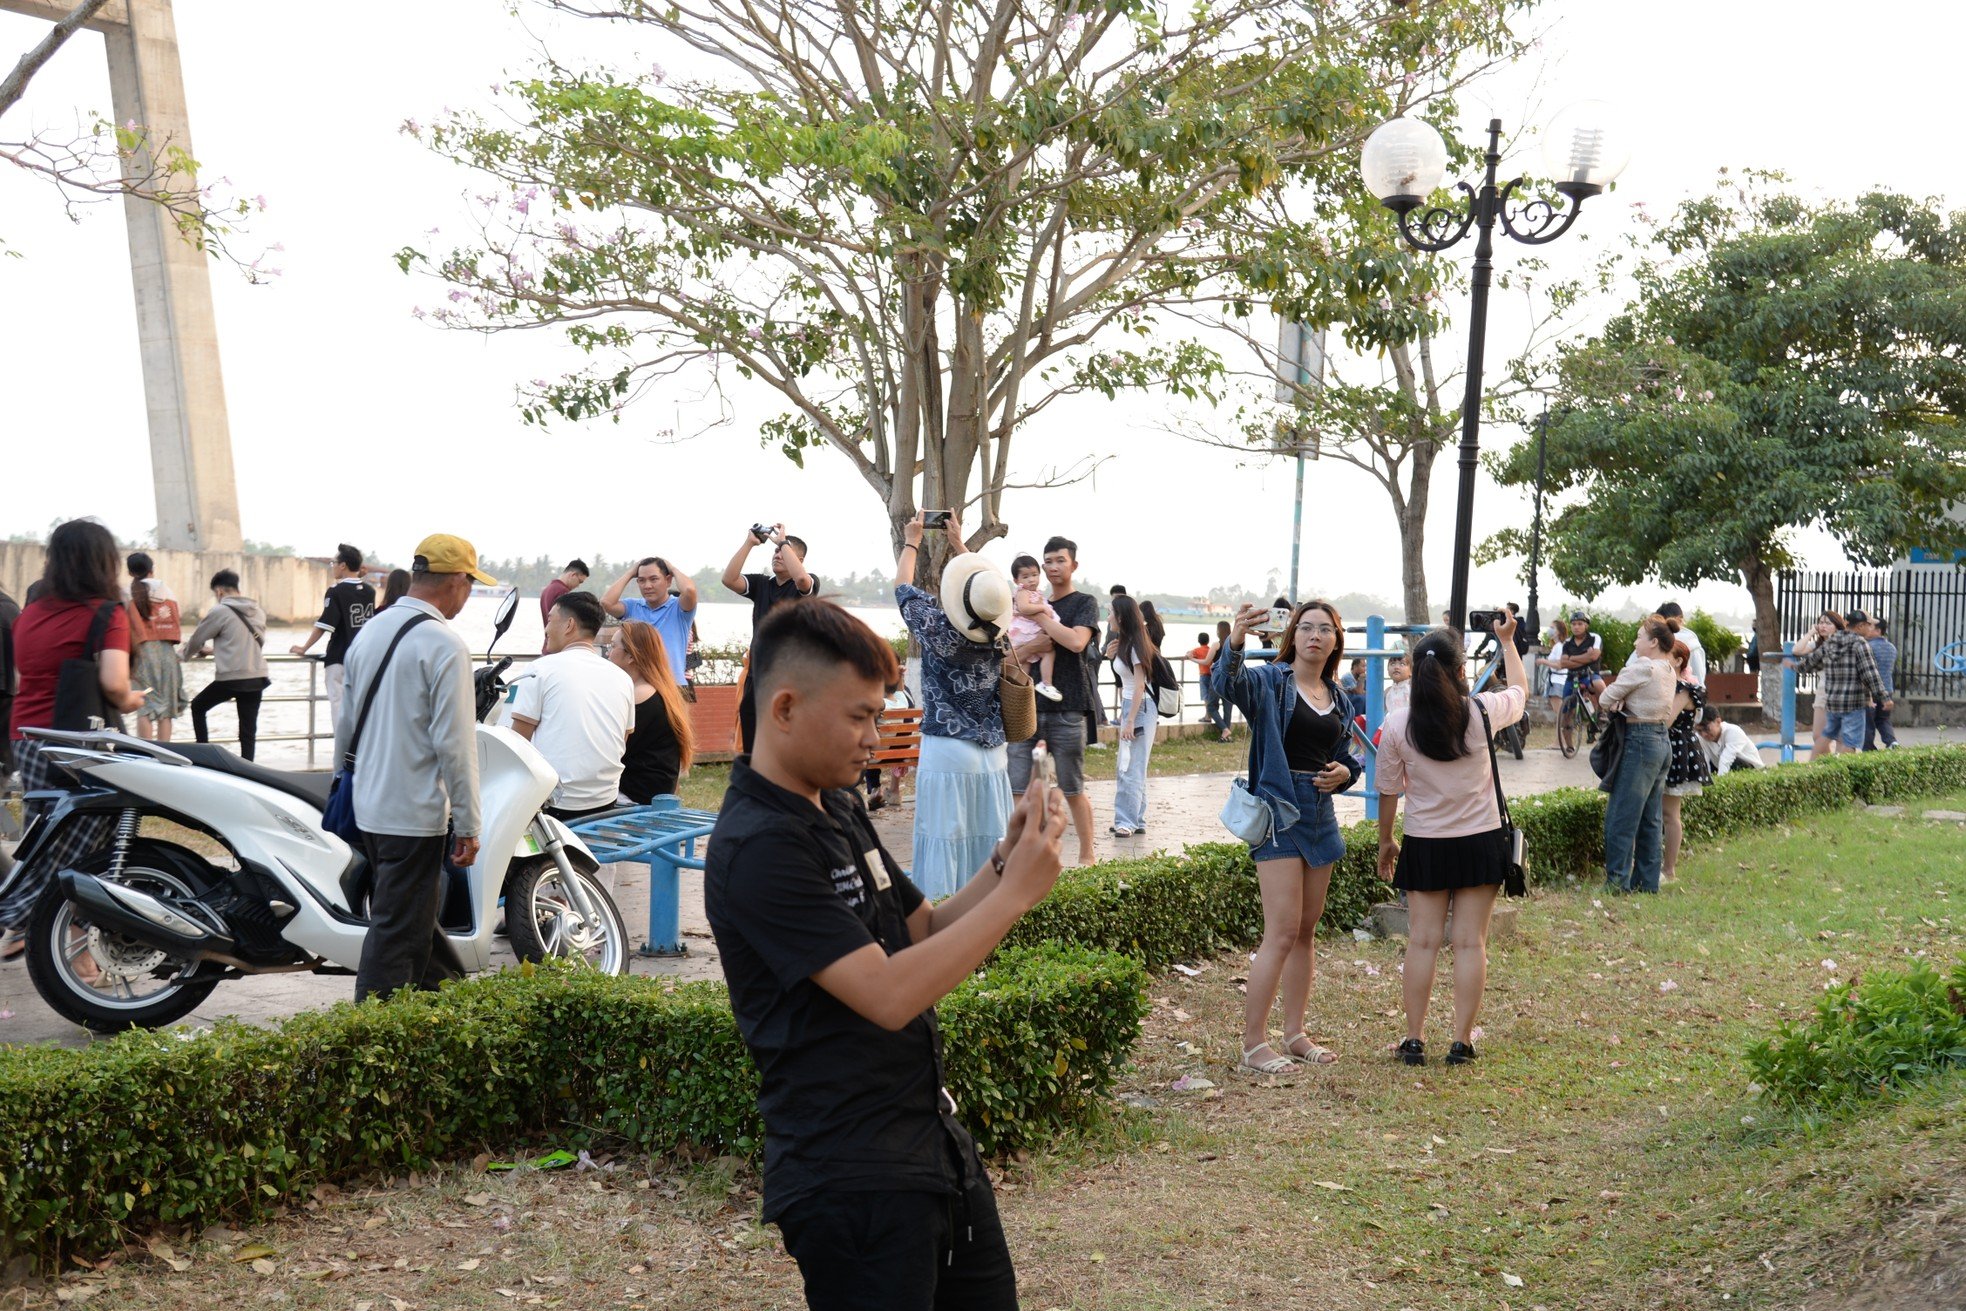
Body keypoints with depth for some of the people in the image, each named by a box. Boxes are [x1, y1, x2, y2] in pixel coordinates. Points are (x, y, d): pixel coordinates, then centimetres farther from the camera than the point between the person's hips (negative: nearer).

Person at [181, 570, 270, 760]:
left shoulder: (219, 611, -6)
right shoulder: (257, 611, 12)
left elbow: (196, 639, 4)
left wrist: (187, 654, 27)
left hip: (230, 678, -5)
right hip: (257, 677, 5)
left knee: (198, 706, 20)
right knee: (248, 730, 8)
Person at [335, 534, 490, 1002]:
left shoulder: (368, 631, 10)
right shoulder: (445, 646, -16)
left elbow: (345, 724, 17)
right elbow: (454, 743, -18)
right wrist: (468, 826, -14)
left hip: (368, 806, 9)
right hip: (417, 813, -9)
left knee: (417, 911, 20)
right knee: (397, 928, -2)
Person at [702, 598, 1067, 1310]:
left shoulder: (840, 809, 9)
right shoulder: (758, 848, -21)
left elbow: (924, 931, 12)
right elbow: (890, 995, -25)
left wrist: (1004, 859, -4)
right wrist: (1015, 893, -20)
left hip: (935, 1140, 9)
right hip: (853, 1179, -9)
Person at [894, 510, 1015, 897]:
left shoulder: (940, 629, -12)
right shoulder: (998, 634, 1)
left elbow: (903, 587, 6)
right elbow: (981, 585, 21)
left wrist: (911, 542, 22)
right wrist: (958, 544, 32)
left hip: (946, 752, -5)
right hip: (993, 754, 5)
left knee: (943, 842, -3)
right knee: (989, 842, 7)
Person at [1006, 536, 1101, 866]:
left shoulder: (1085, 604, 3)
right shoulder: (1030, 606, 18)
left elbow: (1077, 641, -16)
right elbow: (1009, 658, 13)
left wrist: (1036, 613, -12)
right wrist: (1029, 648, -9)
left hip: (1067, 708, -4)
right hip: (1028, 705, 4)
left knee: (1072, 789, 2)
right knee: (1016, 787, -3)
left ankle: (1086, 857, 12)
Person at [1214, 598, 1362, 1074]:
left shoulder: (1339, 701, 14)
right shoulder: (1270, 682, -7)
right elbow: (1230, 682, -29)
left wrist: (1344, 772, -1)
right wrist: (1235, 642, -50)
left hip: (1321, 817, 7)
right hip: (1279, 812, -7)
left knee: (1307, 932, 13)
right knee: (1283, 932, -11)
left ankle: (1295, 1034, 23)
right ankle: (1253, 1045, -4)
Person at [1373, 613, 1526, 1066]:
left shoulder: (1397, 725, -11)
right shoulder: (1483, 712, -10)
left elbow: (1388, 791, -1)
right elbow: (1520, 689, 13)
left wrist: (1385, 841, 14)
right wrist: (1507, 641, 27)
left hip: (1425, 846, 0)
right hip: (1481, 842, 0)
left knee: (1422, 940, 7)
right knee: (1470, 942, 5)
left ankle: (1414, 1040, 10)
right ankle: (1461, 1041, 7)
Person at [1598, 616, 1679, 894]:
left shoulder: (1643, 667, -15)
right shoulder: (1668, 672, 14)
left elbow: (1605, 699, -10)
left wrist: (1617, 702, 10)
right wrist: (1624, 701, -6)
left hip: (1640, 740, -9)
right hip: (1661, 739, 9)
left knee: (1620, 816, -5)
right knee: (1651, 818, 12)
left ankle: (1617, 880, -3)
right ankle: (1647, 880, 16)